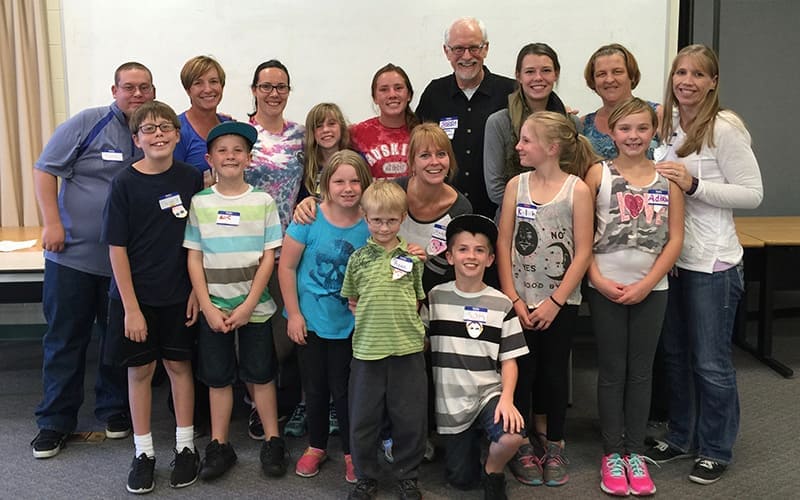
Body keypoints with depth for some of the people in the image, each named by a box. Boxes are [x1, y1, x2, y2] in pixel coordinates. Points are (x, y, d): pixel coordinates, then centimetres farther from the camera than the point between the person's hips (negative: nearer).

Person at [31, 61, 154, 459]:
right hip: (73, 254, -2)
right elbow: (45, 169, -4)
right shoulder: (88, 123, -5)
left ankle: (114, 411, 28)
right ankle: (56, 421, 18)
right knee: (65, 338, 6)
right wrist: (52, 223, -12)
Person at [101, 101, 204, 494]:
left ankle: (185, 446, 24)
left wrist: (197, 290, -2)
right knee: (140, 369, 8)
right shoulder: (125, 183, -10)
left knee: (179, 364, 11)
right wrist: (131, 307, -11)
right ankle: (144, 452, 22)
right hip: (135, 295, -1)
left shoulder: (190, 179, -3)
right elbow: (117, 248, -9)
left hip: (179, 294, 2)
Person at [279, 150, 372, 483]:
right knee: (315, 387, 14)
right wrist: (294, 314, -8)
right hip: (310, 319, 0)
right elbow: (287, 267, -8)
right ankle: (316, 446, 35)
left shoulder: (369, 225, -10)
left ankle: (351, 452, 27)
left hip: (348, 323, 0)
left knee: (343, 389, 8)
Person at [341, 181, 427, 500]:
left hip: (407, 349, 0)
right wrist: (368, 322, 2)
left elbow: (418, 299, 13)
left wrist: (405, 324, 2)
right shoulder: (358, 258, 3)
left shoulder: (412, 257, 3)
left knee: (410, 417, 8)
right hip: (367, 350, 0)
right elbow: (352, 300, 13)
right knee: (362, 418, 8)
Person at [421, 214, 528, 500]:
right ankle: (470, 441, 40)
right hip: (451, 401, 1)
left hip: (489, 393, -1)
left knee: (513, 435, -32)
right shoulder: (435, 298, 0)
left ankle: (493, 472, 2)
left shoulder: (501, 305, -1)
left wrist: (507, 398, -15)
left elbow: (509, 359, -1)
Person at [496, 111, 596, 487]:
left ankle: (553, 444, 26)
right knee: (521, 371, 5)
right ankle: (523, 443, 21)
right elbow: (503, 243, -1)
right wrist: (513, 298, -7)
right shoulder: (516, 185, 0)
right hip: (521, 301, 2)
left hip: (560, 302, -2)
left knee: (554, 372, 9)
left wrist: (555, 302, -11)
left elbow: (582, 253, -8)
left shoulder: (577, 190, -8)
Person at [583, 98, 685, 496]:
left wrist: (646, 284, -8)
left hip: (651, 289, 2)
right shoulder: (598, 174, -2)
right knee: (611, 371, 7)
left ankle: (635, 452, 21)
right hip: (606, 288, -1)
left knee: (640, 371, 10)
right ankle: (612, 452, 18)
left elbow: (674, 238, 0)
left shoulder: (667, 177, 2)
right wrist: (599, 280, -12)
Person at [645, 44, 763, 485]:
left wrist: (694, 185, -21)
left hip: (711, 262, -7)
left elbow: (753, 193, -14)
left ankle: (715, 450, 21)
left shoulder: (724, 128, -13)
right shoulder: (666, 123, 8)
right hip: (669, 256, 7)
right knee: (674, 354, 16)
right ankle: (681, 436, 33)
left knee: (710, 362, 4)